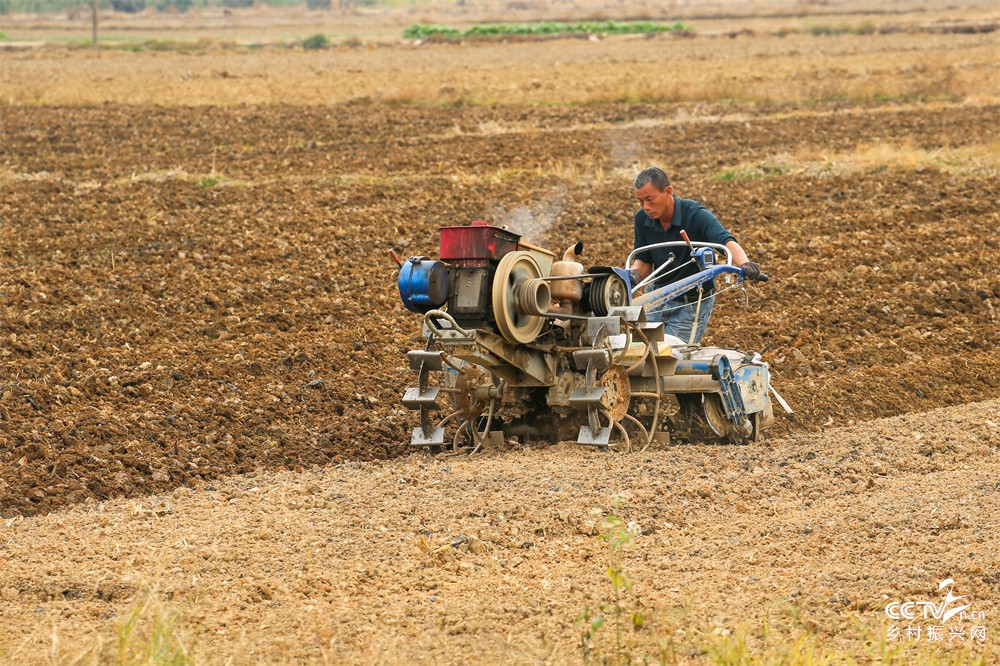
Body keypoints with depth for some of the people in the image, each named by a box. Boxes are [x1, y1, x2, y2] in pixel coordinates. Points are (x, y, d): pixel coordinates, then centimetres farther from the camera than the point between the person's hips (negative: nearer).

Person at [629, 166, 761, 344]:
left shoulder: (696, 215, -22)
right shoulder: (643, 218, -6)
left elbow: (726, 241, -38)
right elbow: (643, 261, 3)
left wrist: (744, 264, -59)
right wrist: (634, 273, -22)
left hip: (692, 304, -5)